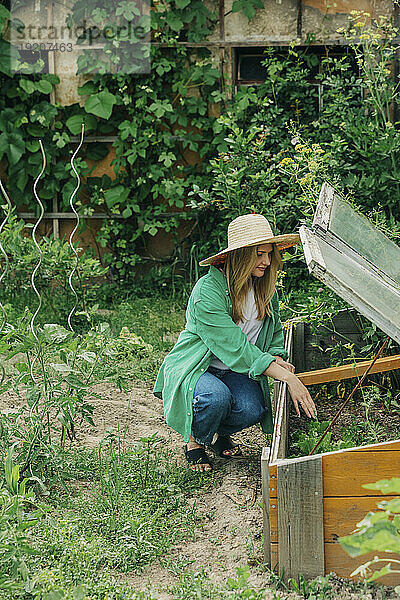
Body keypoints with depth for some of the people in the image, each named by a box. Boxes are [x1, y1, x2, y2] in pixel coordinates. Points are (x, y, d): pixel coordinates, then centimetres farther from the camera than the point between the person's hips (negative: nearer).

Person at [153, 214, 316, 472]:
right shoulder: (208, 290, -26)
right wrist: (286, 377, -36)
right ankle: (195, 441, -2)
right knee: (216, 397, -37)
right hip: (196, 368, -5)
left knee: (251, 409, -26)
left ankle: (219, 434, 11)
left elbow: (275, 333, 14)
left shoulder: (265, 288, -2)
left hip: (235, 371, 5)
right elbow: (235, 347, -31)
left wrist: (278, 359, -11)